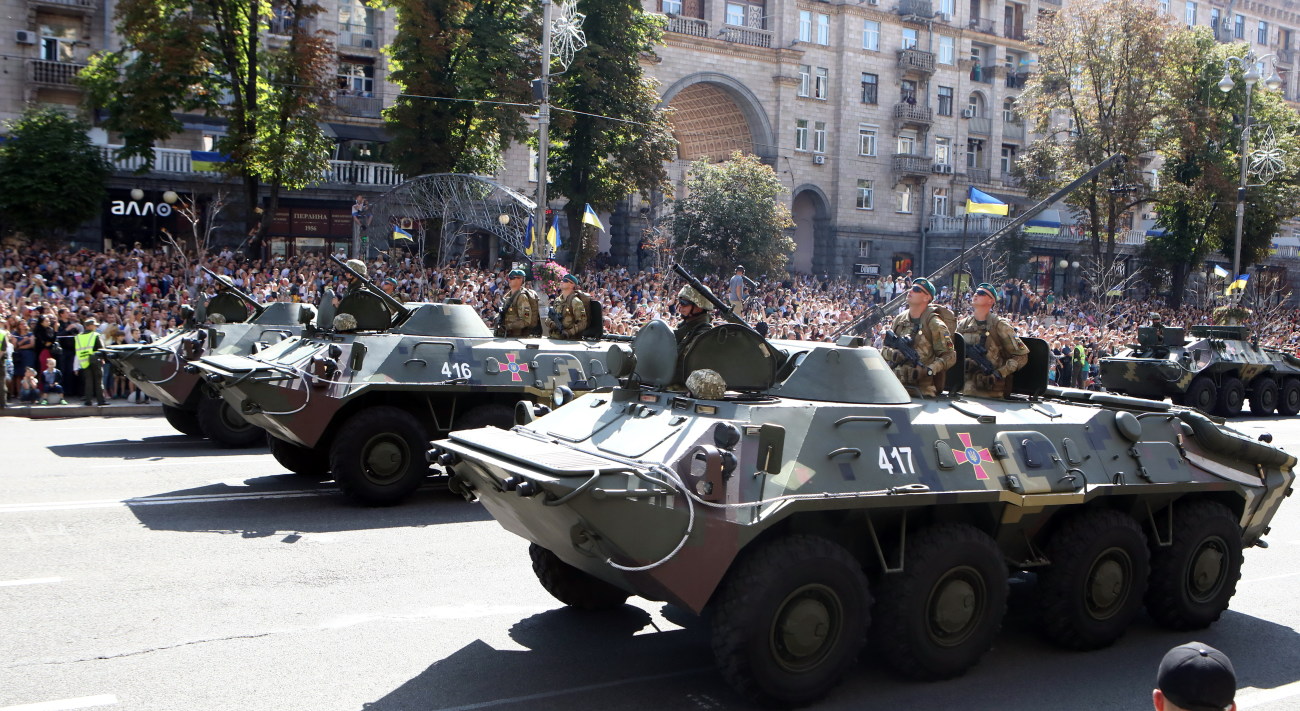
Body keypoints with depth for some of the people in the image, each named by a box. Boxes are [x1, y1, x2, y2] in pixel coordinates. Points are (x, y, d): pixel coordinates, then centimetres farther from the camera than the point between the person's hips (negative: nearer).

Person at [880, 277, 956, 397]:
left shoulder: (935, 324, -2)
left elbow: (949, 357, -3)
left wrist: (928, 371, -17)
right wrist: (891, 354, -4)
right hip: (896, 384, 4)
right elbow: (883, 349, 19)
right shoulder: (899, 320, 15)